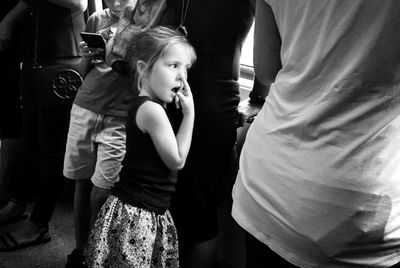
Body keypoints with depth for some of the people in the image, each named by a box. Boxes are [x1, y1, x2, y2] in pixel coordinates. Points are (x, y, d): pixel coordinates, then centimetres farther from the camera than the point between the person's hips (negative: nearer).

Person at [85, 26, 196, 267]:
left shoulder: (145, 106, 8)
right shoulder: (152, 110, -20)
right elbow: (177, 160, -15)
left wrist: (185, 111, 6)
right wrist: (189, 114, -12)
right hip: (136, 214, -10)